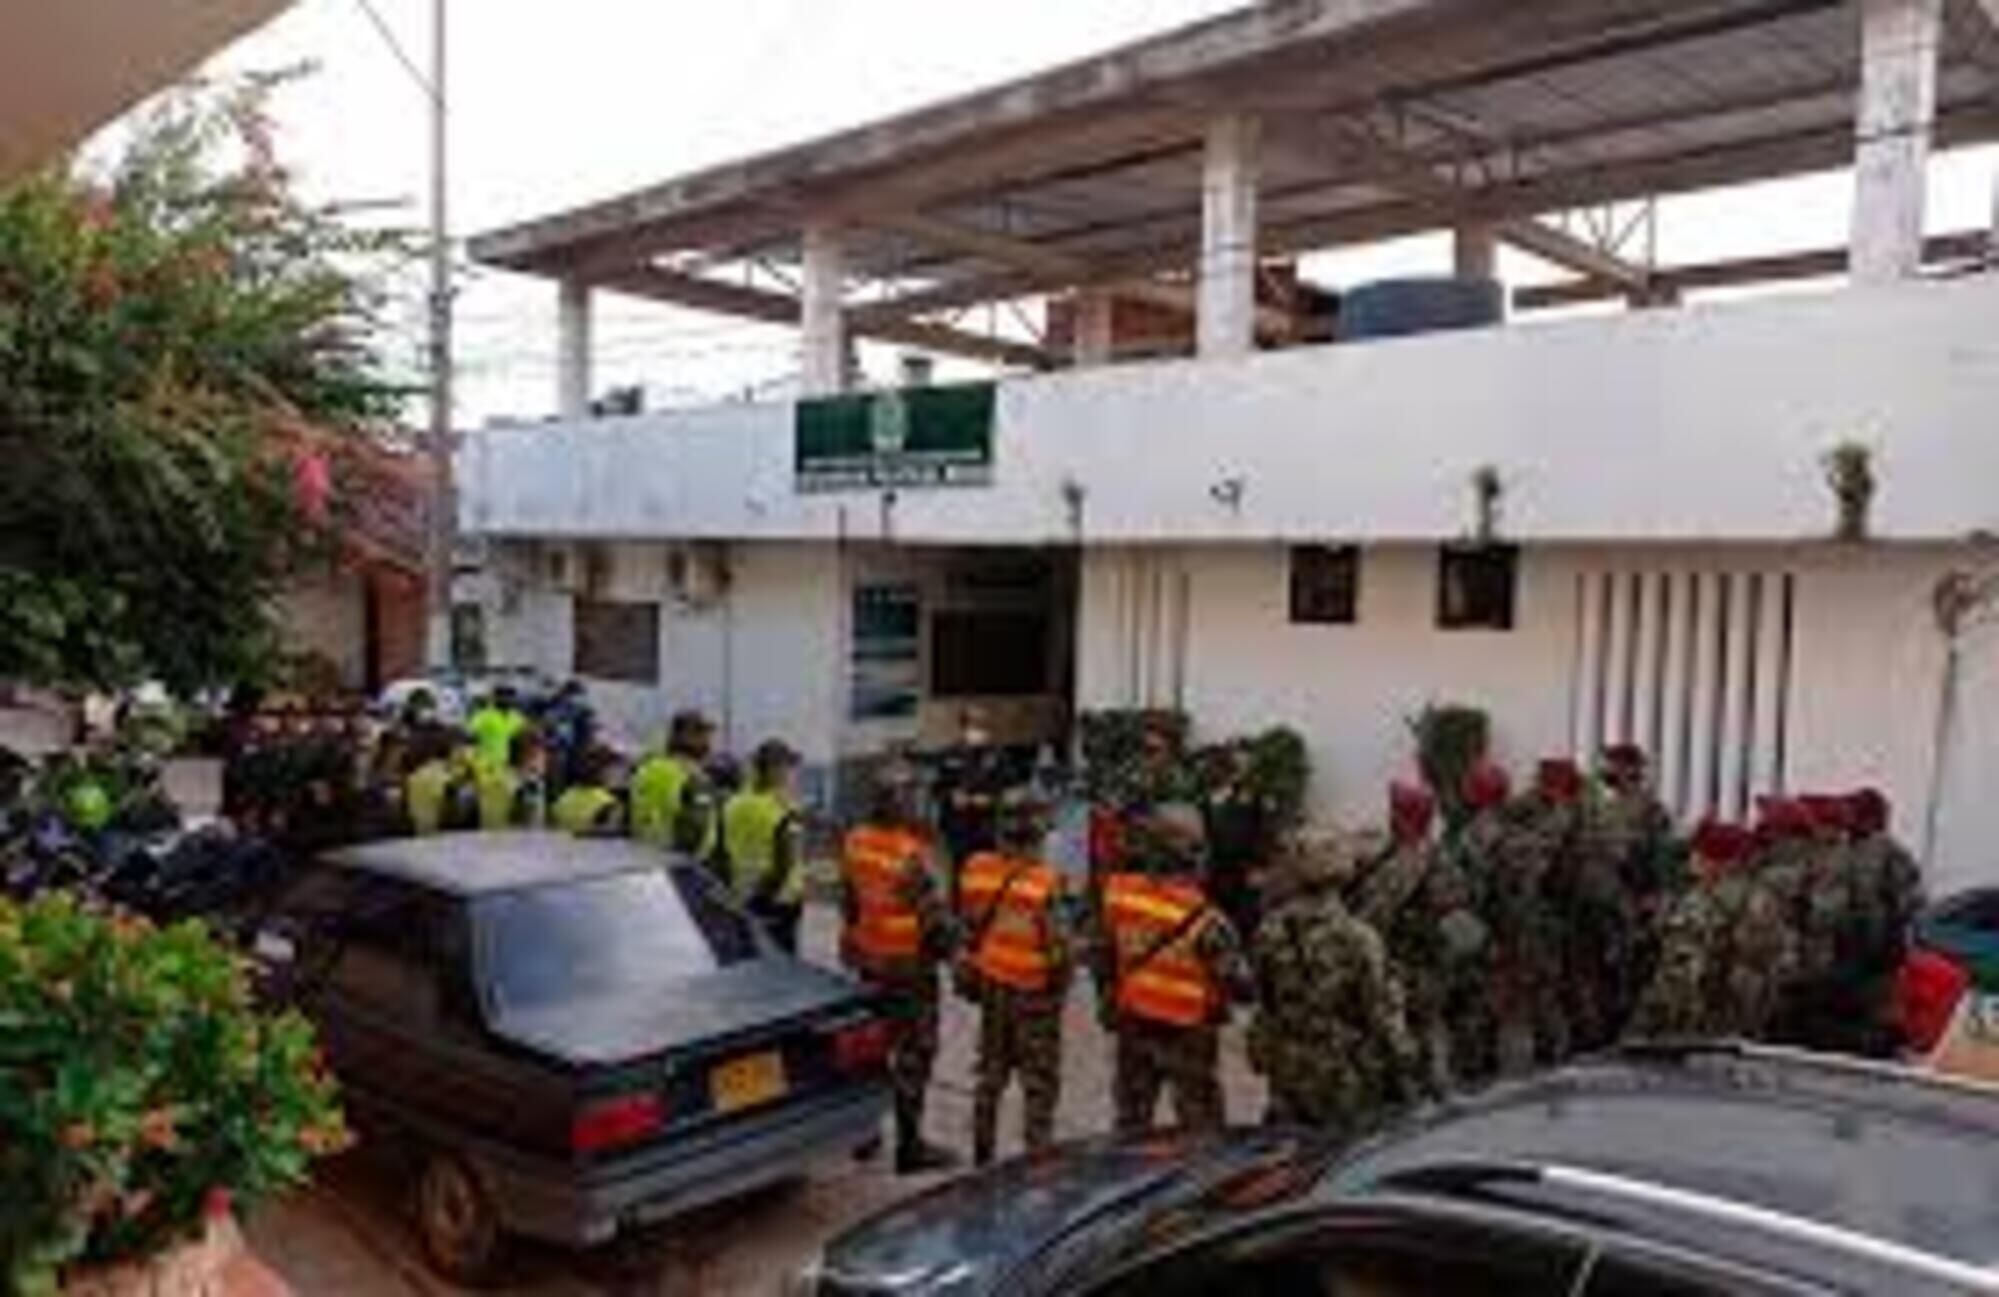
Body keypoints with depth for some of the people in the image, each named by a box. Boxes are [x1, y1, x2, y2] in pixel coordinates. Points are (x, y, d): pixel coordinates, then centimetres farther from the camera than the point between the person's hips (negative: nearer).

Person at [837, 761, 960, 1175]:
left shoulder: (855, 842, -3)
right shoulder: (911, 856, -25)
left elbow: (848, 901, 8)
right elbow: (933, 915, -21)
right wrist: (951, 943, -3)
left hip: (868, 960, 7)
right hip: (909, 967, -7)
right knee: (913, 1055, 5)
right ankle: (909, 1147, 13)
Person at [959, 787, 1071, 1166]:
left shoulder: (977, 870, -9)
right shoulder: (1045, 883, -25)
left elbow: (968, 930, 2)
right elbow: (1059, 943, -19)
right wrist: (1062, 979, 1)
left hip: (989, 984, 6)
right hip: (1034, 993, -5)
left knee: (991, 1072, 21)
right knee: (1040, 1079, 9)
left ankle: (983, 1152, 32)